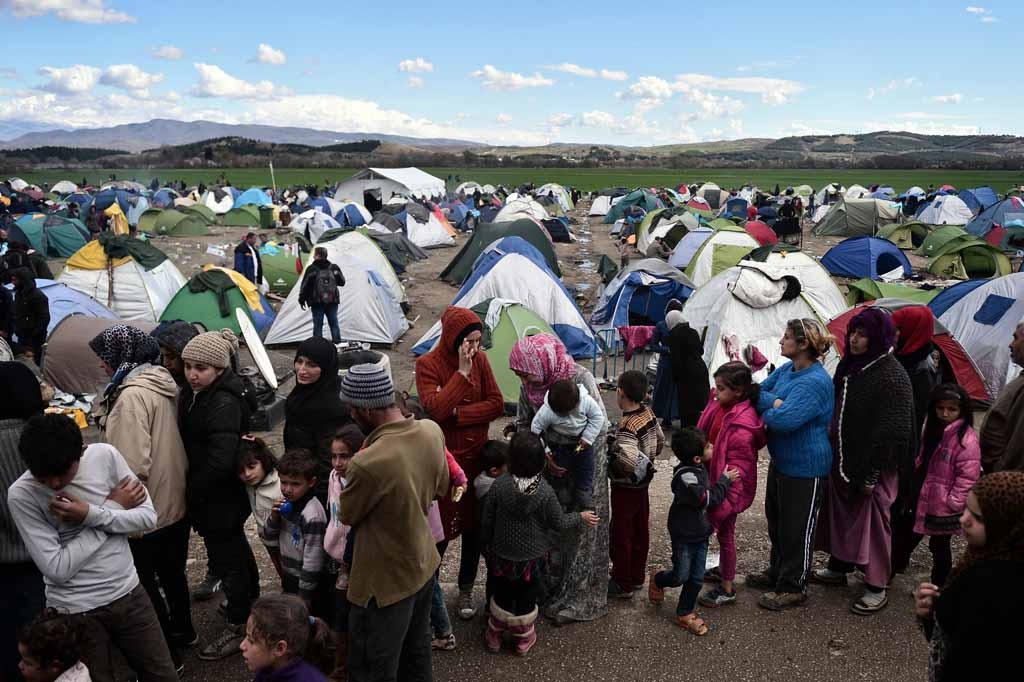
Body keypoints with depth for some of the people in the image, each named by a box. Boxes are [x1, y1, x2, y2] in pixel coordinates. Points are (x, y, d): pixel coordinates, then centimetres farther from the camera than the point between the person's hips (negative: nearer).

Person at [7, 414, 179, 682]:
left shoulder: (105, 455, -9)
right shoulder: (21, 494, -15)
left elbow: (148, 517, -5)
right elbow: (57, 569, -18)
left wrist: (93, 515, -21)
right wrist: (113, 507, -14)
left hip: (129, 594, 3)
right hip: (75, 610, -3)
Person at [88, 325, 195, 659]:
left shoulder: (132, 395, -23)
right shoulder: (160, 382, 5)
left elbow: (133, 464, -25)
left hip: (149, 510, -9)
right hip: (175, 501, 9)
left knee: (147, 582, 7)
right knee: (171, 571, 24)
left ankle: (165, 653, 19)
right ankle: (182, 631, 41)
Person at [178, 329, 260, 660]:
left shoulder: (224, 403, -27)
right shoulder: (196, 392, 2)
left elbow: (221, 460, -31)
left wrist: (192, 490, -17)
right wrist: (192, 487, 5)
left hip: (220, 496, -9)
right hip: (216, 494, 9)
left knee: (225, 557, 5)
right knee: (236, 547, 25)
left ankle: (240, 625, 22)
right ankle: (250, 602, 45)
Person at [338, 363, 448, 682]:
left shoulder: (368, 464, -35)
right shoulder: (432, 431, -12)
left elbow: (347, 515, -13)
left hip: (387, 581, -7)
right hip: (424, 562, 7)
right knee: (417, 650, 27)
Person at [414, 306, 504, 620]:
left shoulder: (480, 359, -1)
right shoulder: (427, 364, -12)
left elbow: (497, 404, -6)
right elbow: (435, 409, -25)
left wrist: (457, 414, -16)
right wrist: (462, 372, -26)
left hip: (476, 456, 4)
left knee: (473, 524, 13)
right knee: (439, 526, 5)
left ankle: (466, 589, 31)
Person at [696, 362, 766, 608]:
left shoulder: (742, 425, -30)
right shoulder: (720, 405, -5)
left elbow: (737, 468, -28)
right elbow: (705, 435, 11)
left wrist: (723, 502, -27)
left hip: (730, 488, -8)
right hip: (715, 479, 8)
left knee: (724, 532, 7)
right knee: (722, 530, 25)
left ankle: (727, 589, 25)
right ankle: (724, 569, 47)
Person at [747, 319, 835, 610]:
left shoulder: (814, 382, -27)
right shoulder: (786, 370, 2)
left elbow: (783, 420, -34)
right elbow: (759, 390, 6)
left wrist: (764, 410, -15)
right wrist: (773, 403, -15)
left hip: (804, 467, -9)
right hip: (781, 460, 9)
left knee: (797, 528, 6)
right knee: (776, 519, 23)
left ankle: (793, 588, 22)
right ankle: (777, 572, 41)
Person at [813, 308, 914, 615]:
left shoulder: (892, 376, -20)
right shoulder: (850, 365, 5)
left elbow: (891, 431, -21)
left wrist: (872, 474, -19)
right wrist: (833, 453, 17)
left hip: (870, 467, -8)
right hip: (843, 460, 8)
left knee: (871, 522, 3)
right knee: (841, 514, 19)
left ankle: (876, 588, 17)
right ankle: (838, 568, 37)